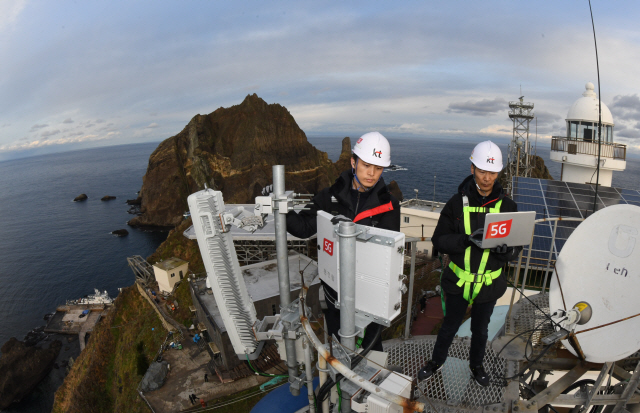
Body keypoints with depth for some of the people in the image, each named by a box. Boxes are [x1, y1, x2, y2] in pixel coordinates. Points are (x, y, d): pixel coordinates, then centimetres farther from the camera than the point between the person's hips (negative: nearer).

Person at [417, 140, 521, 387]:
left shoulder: (506, 206, -6)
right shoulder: (457, 203, -11)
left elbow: (516, 248, -3)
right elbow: (439, 240, -13)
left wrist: (504, 249, -27)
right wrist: (467, 239, -30)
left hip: (489, 283, 2)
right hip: (459, 280, -1)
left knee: (480, 329, 23)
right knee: (450, 326, 17)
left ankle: (476, 366, 50)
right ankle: (436, 362, 43)